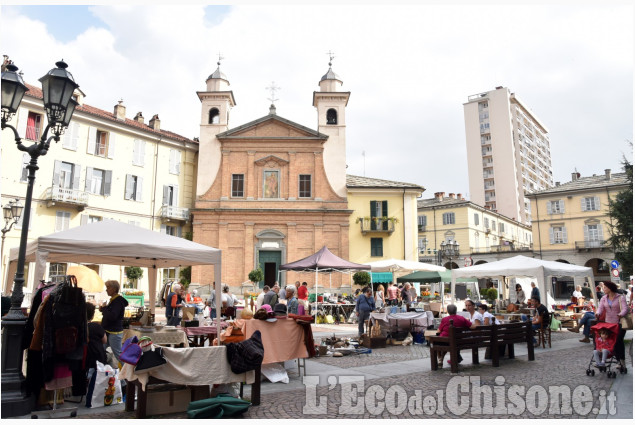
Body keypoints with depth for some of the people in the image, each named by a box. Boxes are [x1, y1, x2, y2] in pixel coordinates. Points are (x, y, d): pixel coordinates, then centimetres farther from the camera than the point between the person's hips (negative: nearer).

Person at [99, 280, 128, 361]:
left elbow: (112, 316, -28)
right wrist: (103, 310, 5)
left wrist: (104, 308, -15)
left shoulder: (118, 301, -18)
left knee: (118, 354, -4)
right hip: (109, 332, 10)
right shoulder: (113, 300, 13)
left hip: (114, 333, -10)